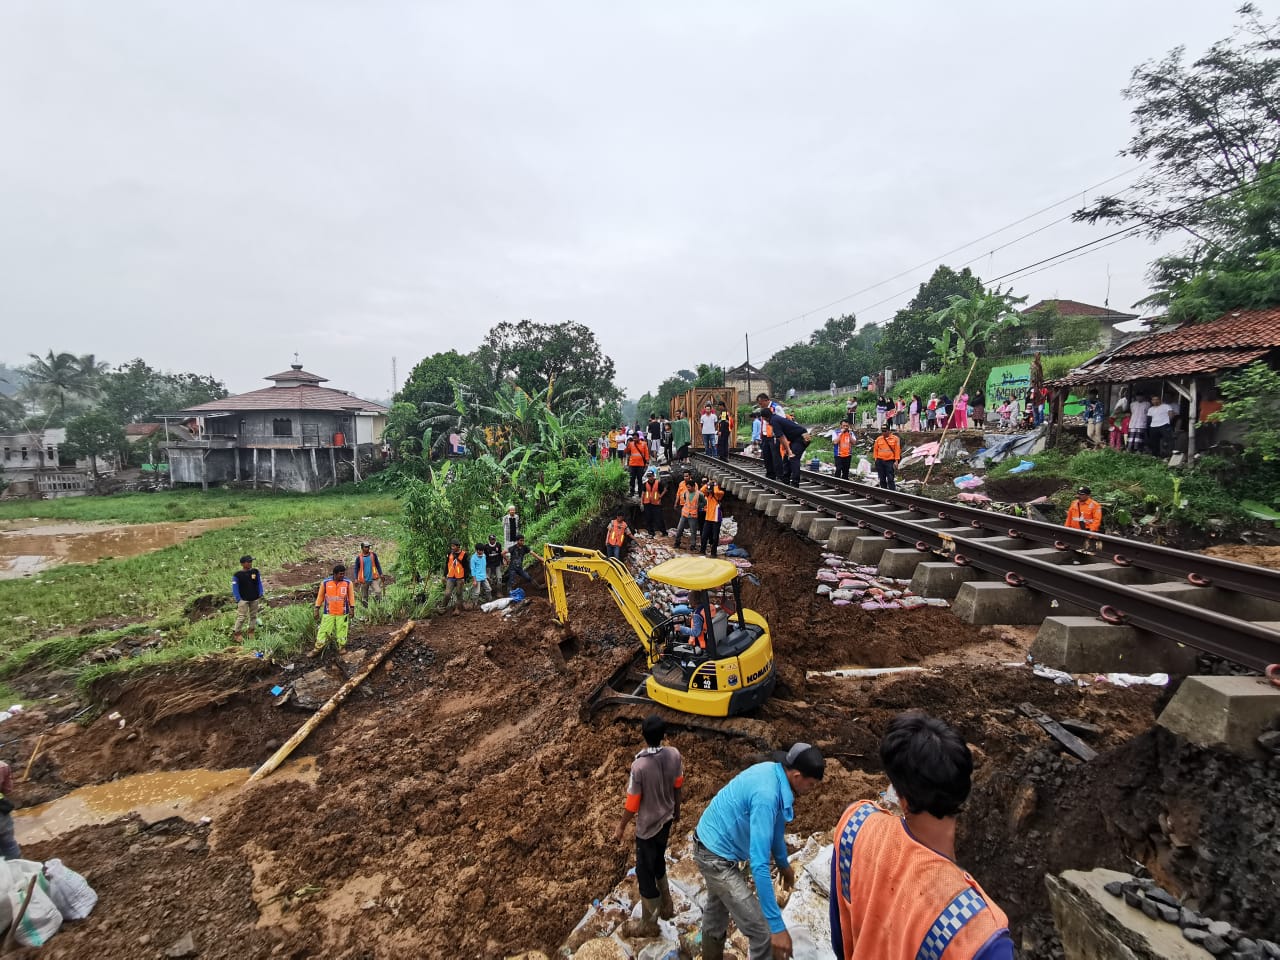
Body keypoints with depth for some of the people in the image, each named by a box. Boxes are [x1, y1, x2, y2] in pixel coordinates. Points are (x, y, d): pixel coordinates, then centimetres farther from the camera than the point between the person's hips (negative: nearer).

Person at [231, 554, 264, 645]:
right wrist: (238, 600, -10)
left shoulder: (255, 571, 1)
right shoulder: (237, 575, -9)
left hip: (255, 599, 4)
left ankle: (251, 633, 21)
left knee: (253, 616, 10)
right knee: (242, 617, -6)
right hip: (243, 599, -4)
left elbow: (259, 583, 9)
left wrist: (260, 595, 4)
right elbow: (234, 588, -5)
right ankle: (236, 634, 5)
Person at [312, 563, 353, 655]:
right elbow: (320, 596, 3)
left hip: (342, 613, 0)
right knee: (323, 631, 3)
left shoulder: (348, 583, -6)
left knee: (342, 631, 6)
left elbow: (350, 597, 2)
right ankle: (317, 650, 12)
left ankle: (342, 647, 20)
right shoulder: (325, 583, -6)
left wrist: (351, 609, -1)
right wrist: (317, 610, 4)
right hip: (328, 613, 0)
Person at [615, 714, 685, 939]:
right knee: (658, 863, 28)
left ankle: (648, 925, 31)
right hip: (666, 820, 6)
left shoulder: (639, 765, -32)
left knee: (645, 872, 14)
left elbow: (632, 803, -20)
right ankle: (666, 906, 47)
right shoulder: (674, 755, -15)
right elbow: (678, 786, 1)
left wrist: (621, 827, -3)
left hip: (648, 826, -6)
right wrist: (676, 811, 19)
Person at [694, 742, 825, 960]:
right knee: (762, 933, -5)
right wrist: (777, 926, -33)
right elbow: (759, 864, -36)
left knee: (717, 908, 32)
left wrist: (783, 863, 25)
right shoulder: (766, 794, -35)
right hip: (717, 856, -10)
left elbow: (775, 825, 12)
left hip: (712, 844, 10)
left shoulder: (774, 771, -7)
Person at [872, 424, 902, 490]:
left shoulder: (895, 438, 0)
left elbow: (897, 450, -1)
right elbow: (875, 449, 13)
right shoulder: (878, 439, 9)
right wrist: (875, 459, 7)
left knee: (890, 479, -7)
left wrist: (896, 461, -6)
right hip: (880, 461, 3)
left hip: (890, 461, -3)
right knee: (882, 479, 8)